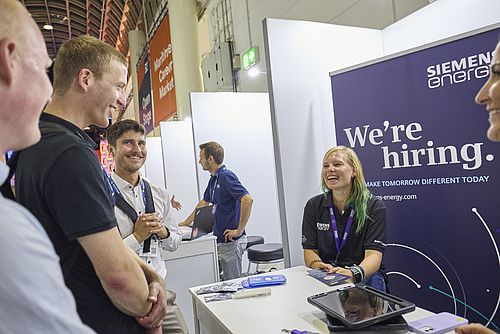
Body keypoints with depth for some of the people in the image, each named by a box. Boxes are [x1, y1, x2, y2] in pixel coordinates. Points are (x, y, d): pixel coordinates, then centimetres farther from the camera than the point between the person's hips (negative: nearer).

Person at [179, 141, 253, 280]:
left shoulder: (227, 176, -17)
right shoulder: (213, 179, 12)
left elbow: (247, 200, -28)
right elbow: (204, 202, 26)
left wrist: (239, 230, -24)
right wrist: (186, 223, 30)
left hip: (231, 241, -9)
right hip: (219, 240, 9)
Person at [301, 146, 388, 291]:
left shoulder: (374, 207, -3)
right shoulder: (313, 206, 5)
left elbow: (374, 255, -12)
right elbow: (310, 251, 3)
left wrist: (354, 273, -35)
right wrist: (317, 265, -22)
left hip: (366, 276, -2)